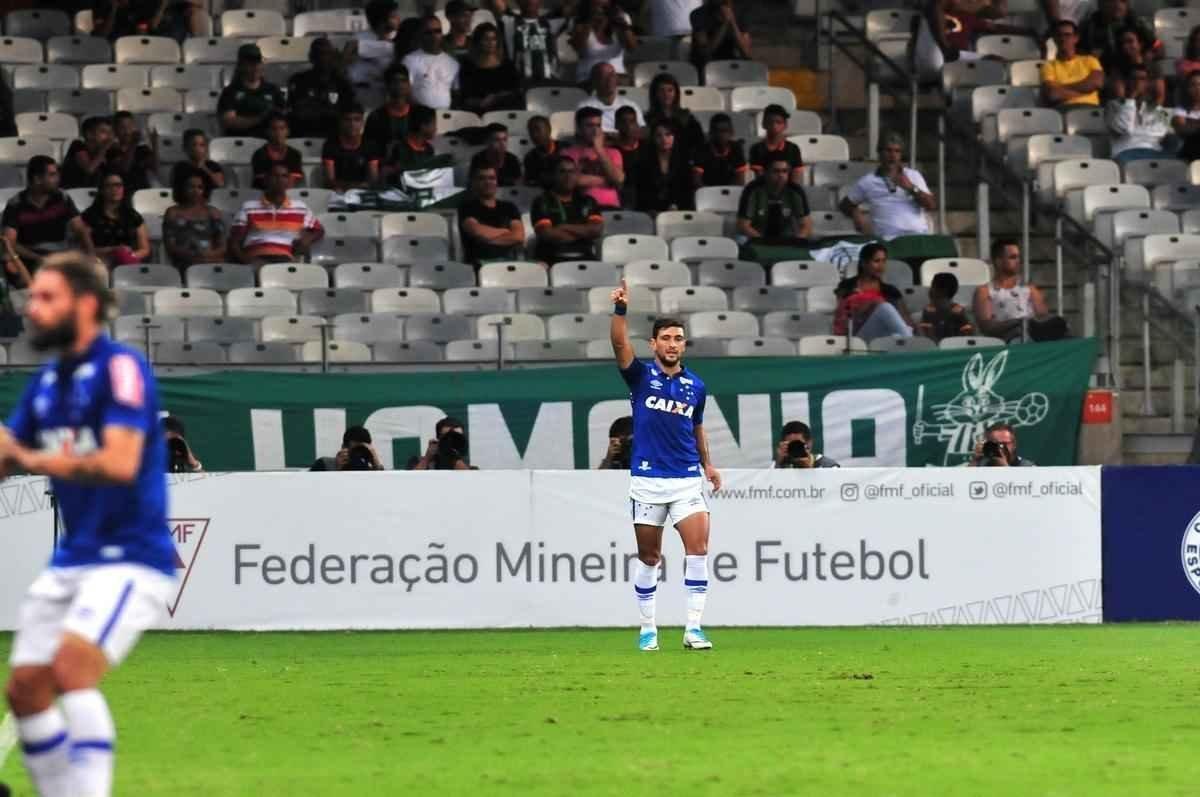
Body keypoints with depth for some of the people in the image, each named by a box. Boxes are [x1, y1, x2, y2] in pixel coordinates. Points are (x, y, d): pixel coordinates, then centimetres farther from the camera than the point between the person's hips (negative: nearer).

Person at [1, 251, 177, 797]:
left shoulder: (120, 368, -12)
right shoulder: (46, 382, 12)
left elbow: (120, 462, -24)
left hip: (129, 557, -9)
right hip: (71, 561, 9)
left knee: (73, 662, -26)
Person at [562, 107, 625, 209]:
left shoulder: (612, 153, 18)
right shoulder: (569, 153, 8)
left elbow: (618, 179, 1)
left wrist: (600, 151, -1)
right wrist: (605, 180, 1)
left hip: (609, 207, 3)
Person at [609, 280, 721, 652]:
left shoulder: (696, 386, 8)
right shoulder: (642, 377, -1)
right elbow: (620, 345, -19)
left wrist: (708, 464, 15)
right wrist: (620, 310, -34)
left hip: (687, 479, 2)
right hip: (648, 480, -2)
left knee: (698, 548, -12)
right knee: (648, 557, 6)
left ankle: (694, 628, -11)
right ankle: (648, 629, 18)